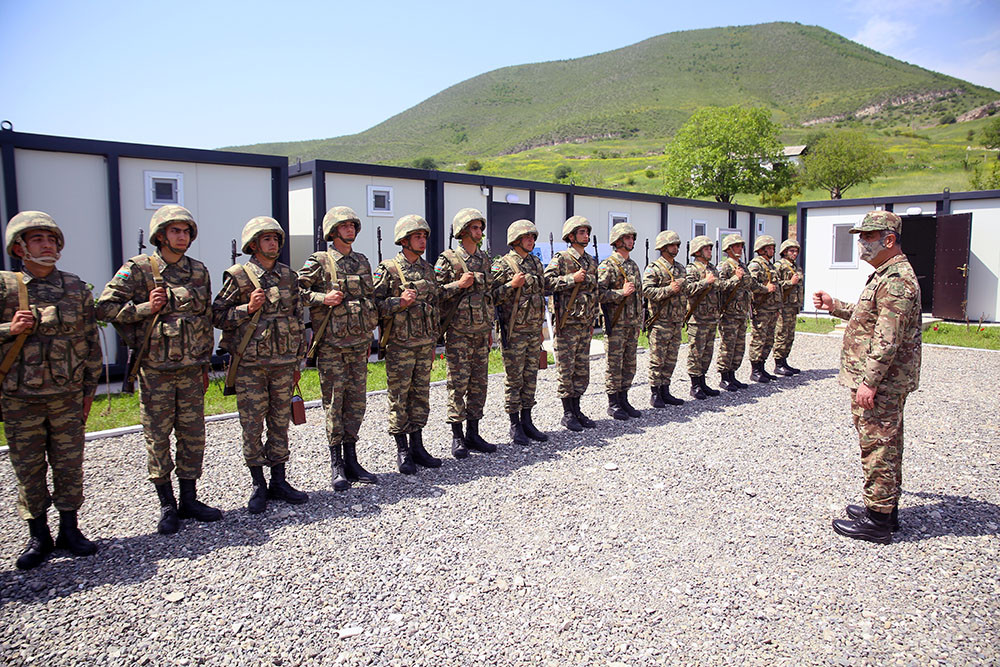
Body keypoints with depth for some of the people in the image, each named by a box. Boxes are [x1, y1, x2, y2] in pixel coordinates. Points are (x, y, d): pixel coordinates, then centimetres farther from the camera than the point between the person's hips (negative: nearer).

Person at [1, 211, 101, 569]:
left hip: (68, 396, 1)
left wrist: (89, 388, 8)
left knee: (70, 465, 8)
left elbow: (90, 341, 9)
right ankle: (38, 536, 21)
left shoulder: (77, 289, 5)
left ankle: (69, 529, 22)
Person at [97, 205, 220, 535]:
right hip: (155, 369, -4)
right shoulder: (138, 269, -4)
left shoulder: (199, 271, 8)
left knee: (193, 435, 8)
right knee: (157, 437, 5)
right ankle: (167, 505, 18)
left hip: (191, 368, 4)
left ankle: (189, 500, 22)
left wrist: (205, 364, 15)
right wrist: (144, 309, -16)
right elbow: (105, 307, -5)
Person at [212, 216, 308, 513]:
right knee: (252, 424, 2)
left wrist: (297, 362, 13)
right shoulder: (238, 276, -3)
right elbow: (217, 315, -2)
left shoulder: (288, 276, 10)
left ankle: (279, 482, 20)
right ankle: (258, 486, 15)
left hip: (282, 363, 4)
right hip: (250, 364, -4)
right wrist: (248, 308, -18)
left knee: (280, 422, 9)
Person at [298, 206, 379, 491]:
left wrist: (369, 333, 15)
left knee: (357, 402, 7)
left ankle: (351, 461, 18)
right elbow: (296, 291, -6)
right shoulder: (319, 262, -3)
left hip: (359, 343, 5)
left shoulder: (362, 262, 14)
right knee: (334, 403, -1)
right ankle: (336, 466, 9)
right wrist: (323, 299, -18)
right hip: (331, 344, -5)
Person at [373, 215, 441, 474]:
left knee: (421, 395, 10)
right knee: (399, 397, 1)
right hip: (400, 344, -5)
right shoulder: (388, 269, -6)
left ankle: (417, 447, 21)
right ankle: (402, 452, 12)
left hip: (424, 343, 6)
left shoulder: (428, 269, 12)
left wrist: (433, 342, 16)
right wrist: (399, 302, -22)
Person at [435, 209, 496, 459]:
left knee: (479, 383, 8)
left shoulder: (484, 259, 13)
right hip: (458, 332, -6)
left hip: (481, 332, 6)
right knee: (458, 384, -2)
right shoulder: (448, 259, -6)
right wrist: (459, 285, -18)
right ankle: (457, 436, 8)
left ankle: (473, 434, 18)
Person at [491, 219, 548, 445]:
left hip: (535, 329, 6)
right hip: (514, 331, -6)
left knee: (530, 377, 11)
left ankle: (527, 421, 20)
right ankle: (515, 425, 10)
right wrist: (512, 284, -24)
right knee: (514, 378, 0)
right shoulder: (503, 265, -8)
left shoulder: (536, 263, 13)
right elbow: (493, 297, -11)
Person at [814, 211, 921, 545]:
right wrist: (835, 306, 20)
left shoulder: (897, 279, -19)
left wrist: (868, 381, -25)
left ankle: (877, 520, 5)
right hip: (884, 382, 11)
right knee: (885, 445, 18)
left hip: (880, 382, -11)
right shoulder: (885, 275, 16)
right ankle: (886, 508, 29)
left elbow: (887, 339, -24)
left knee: (877, 448, -4)